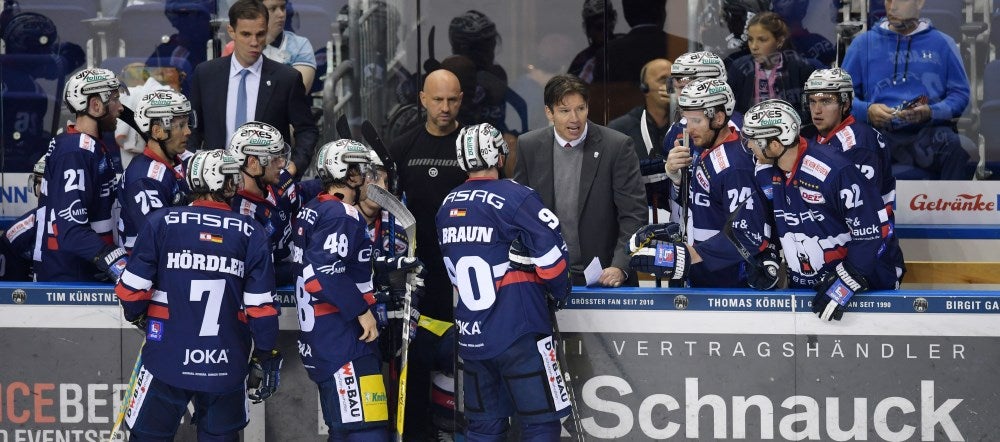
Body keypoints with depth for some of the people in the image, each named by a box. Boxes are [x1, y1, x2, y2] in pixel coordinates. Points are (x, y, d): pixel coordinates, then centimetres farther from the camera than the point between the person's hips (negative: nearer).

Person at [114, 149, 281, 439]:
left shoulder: (161, 223, -4)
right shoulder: (251, 233, -1)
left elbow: (131, 289, -3)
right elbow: (260, 306, -1)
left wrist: (139, 317, 19)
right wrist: (266, 357, 9)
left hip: (168, 360, -1)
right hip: (227, 368, 1)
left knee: (149, 435, 7)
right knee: (220, 436, 15)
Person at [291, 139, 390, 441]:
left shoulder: (312, 211, 16)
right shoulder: (342, 215, -13)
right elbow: (325, 272, -23)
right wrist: (362, 310, -16)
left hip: (317, 336, 10)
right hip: (343, 340, -10)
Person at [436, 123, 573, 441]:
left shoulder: (447, 208, 9)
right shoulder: (514, 198, -12)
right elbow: (549, 249, -14)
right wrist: (559, 292, 3)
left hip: (471, 336, 6)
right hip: (518, 332, -6)